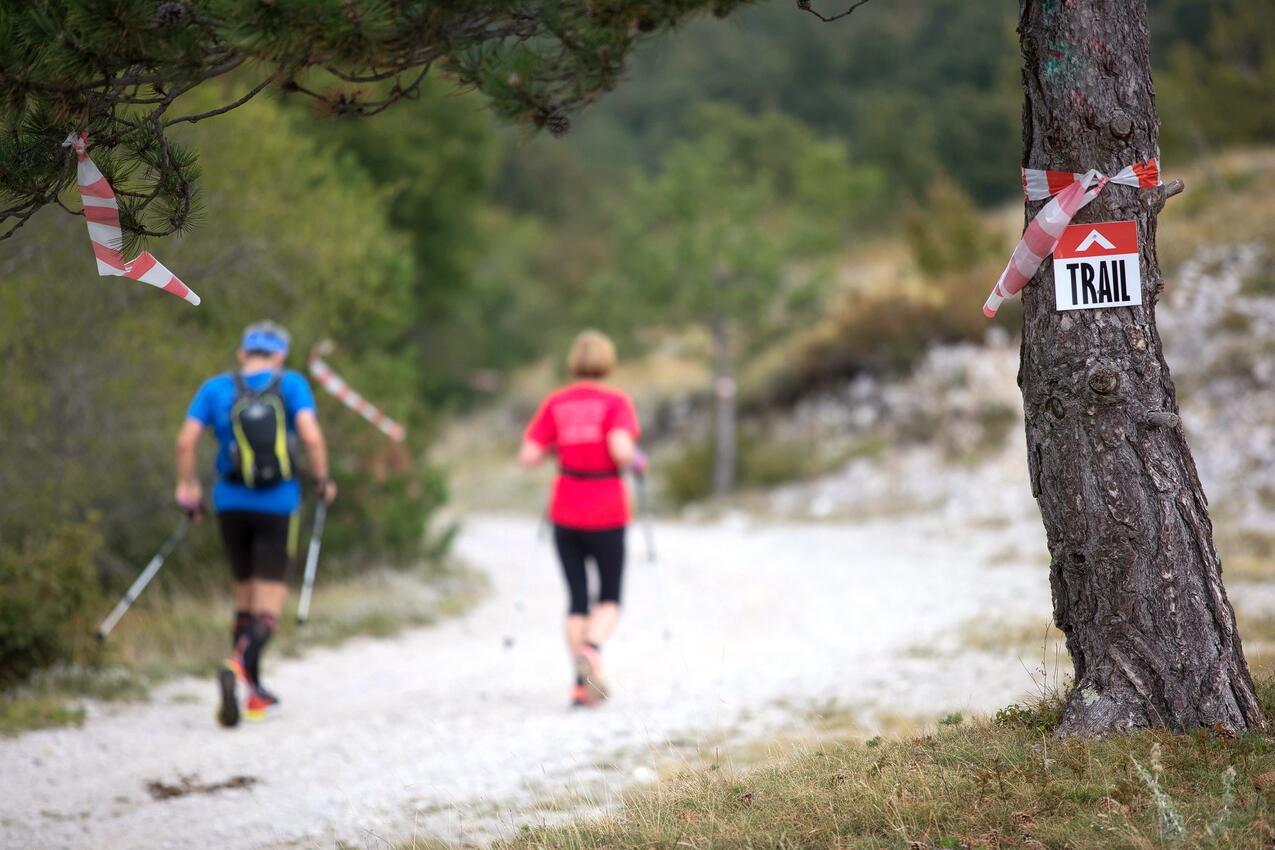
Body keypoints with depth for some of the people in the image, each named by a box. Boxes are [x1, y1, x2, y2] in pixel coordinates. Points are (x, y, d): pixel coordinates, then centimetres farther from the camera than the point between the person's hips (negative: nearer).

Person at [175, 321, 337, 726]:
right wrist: (322, 479, 0)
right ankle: (239, 663, -29)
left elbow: (186, 439, -4)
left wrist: (188, 487, 7)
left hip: (231, 504, 3)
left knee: (244, 592, 18)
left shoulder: (216, 387, 5)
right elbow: (310, 435, -13)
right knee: (269, 603, -2)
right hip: (278, 504, -3)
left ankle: (253, 689, 20)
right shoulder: (291, 384, 0)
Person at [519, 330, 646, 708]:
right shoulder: (616, 401, -6)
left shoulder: (555, 403, 3)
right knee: (610, 599, 10)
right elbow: (621, 450, -21)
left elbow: (528, 457, -3)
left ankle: (581, 684, 4)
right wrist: (638, 461, 0)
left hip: (565, 514, 2)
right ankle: (592, 649, -20)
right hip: (607, 515, -2)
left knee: (577, 599, 11)